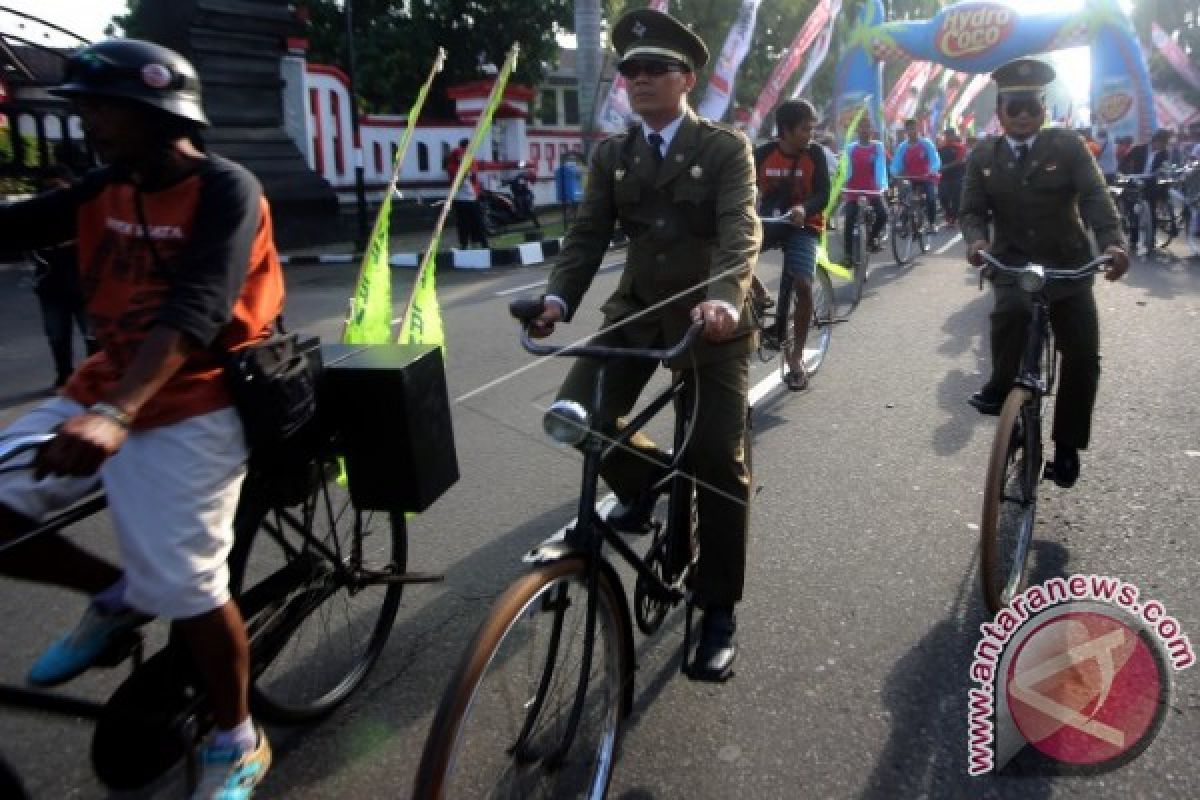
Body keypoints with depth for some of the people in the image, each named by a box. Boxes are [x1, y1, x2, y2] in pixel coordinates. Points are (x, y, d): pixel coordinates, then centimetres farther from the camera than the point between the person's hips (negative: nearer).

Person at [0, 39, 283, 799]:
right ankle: (116, 596, 22)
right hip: (103, 393, 7)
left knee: (185, 589, -7)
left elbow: (196, 309, -28)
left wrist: (116, 415, -41)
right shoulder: (105, 189, 8)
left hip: (191, 406, -7)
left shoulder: (225, 190, -14)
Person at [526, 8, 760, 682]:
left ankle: (720, 612, 10)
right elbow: (589, 235, 0)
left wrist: (724, 298, -39)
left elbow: (740, 230, -19)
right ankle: (642, 479, 19)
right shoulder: (612, 156, 8)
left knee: (720, 462, -6)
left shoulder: (727, 148, -4)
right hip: (638, 309, 4)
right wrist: (558, 298, -19)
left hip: (713, 317, -3)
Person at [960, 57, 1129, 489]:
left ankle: (1067, 445, 13)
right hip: (1013, 263, -1)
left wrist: (1112, 242, -30)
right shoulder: (982, 156, 2)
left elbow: (1095, 196, -12)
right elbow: (972, 210, -2)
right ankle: (1002, 387, -11)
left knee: (1084, 356, -5)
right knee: (1010, 311, -36)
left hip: (1068, 265, 1)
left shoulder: (1068, 145, -2)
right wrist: (977, 240, -25)